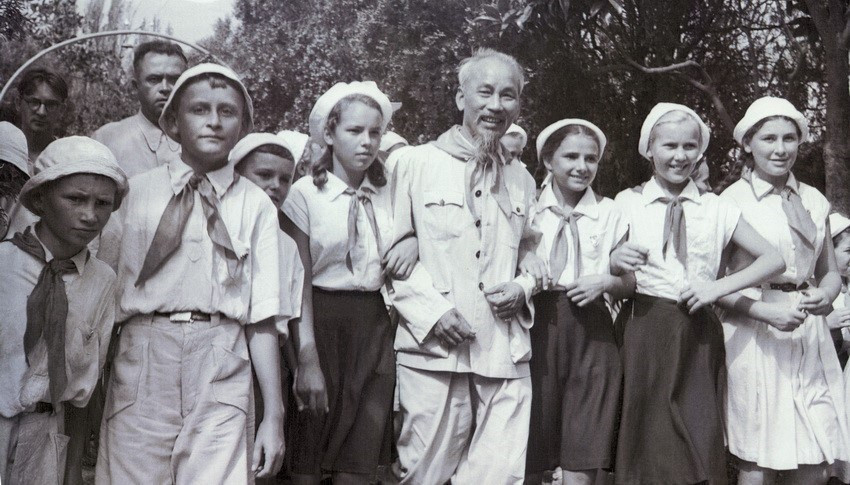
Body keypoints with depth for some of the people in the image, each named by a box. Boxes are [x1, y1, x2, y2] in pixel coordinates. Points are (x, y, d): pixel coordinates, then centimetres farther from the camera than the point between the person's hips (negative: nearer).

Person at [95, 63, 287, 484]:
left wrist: (274, 414, 1)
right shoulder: (135, 192, 9)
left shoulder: (256, 205, 6)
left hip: (222, 375, 0)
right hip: (141, 367, 1)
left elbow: (263, 316, 3)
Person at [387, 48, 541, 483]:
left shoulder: (521, 180, 16)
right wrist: (431, 311, -11)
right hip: (433, 349, -3)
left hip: (506, 353, 4)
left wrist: (522, 289, 3)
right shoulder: (417, 163, 2)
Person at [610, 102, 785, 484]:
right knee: (645, 453, 3)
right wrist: (615, 262, -16)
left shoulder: (716, 209, 7)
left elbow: (773, 260, 4)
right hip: (643, 334, -1)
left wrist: (719, 287, -9)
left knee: (700, 452, 3)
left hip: (698, 338, 1)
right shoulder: (628, 203, 4)